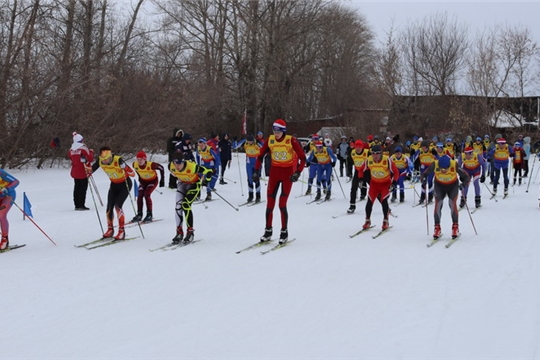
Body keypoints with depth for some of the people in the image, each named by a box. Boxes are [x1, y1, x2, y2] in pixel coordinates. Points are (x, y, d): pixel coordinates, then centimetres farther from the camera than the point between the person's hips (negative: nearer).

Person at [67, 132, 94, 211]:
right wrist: (91, 152, 1)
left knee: (77, 188, 12)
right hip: (83, 172, -6)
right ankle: (81, 205, -4)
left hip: (74, 172, 6)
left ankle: (77, 205, 14)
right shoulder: (83, 149, -15)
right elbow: (90, 159, -14)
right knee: (83, 188, -1)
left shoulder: (71, 150, 4)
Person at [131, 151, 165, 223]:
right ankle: (139, 215, 2)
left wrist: (162, 180, -14)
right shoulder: (135, 165, -20)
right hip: (143, 181, 5)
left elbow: (161, 168, -18)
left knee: (146, 195, -21)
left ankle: (150, 215, -11)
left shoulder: (151, 165, -34)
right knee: (139, 196, -10)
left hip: (153, 181, -5)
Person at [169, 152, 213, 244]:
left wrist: (206, 181, -29)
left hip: (194, 184, -5)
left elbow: (208, 171, -26)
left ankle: (190, 232, -8)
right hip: (182, 184, 5)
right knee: (178, 207, -8)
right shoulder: (171, 167, -23)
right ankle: (179, 232, 4)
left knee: (185, 205, -19)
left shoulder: (192, 167, -37)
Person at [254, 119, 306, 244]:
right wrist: (256, 171, -2)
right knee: (269, 204, 1)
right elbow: (260, 156, 6)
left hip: (287, 174, -3)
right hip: (274, 172, 3)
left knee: (282, 204, -9)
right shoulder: (270, 140, -5)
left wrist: (298, 173, -21)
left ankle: (284, 233, 6)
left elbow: (302, 158, -11)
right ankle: (268, 232, 14)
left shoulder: (291, 141, -15)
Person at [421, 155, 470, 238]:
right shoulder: (435, 165, -29)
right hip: (439, 185, 1)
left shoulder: (455, 165, -32)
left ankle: (455, 227, -5)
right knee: (438, 204, -14)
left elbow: (466, 177, -20)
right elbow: (425, 174, -11)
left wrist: (464, 183, -38)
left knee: (452, 203, -18)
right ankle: (437, 228, -3)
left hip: (453, 185, -1)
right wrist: (423, 179, -30)